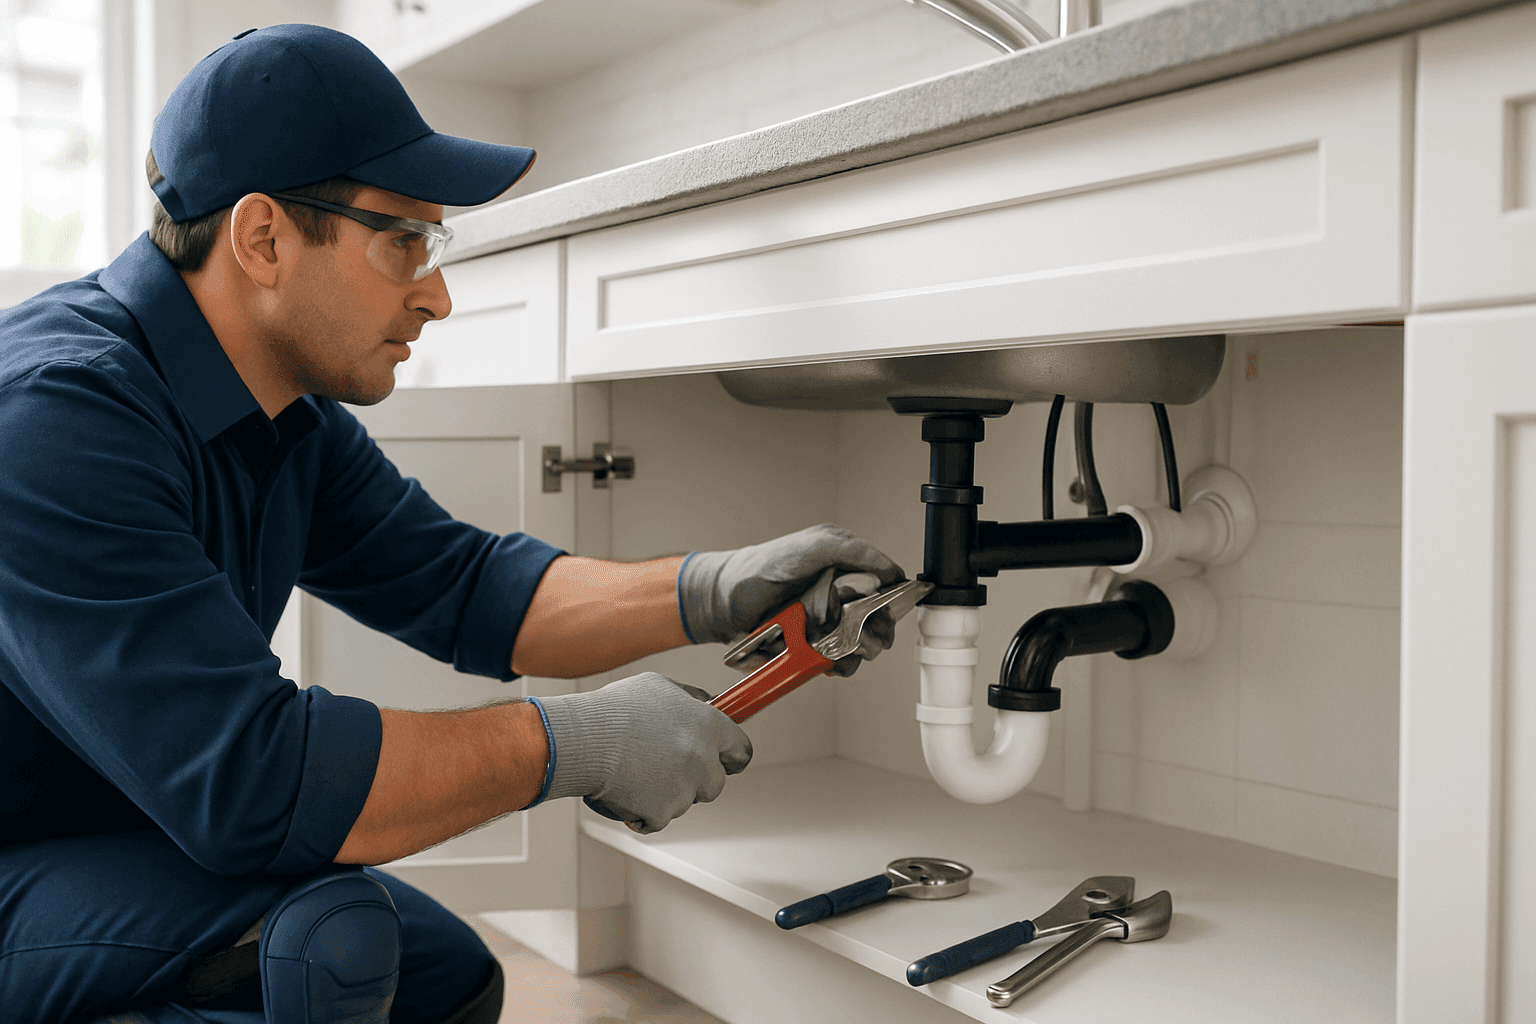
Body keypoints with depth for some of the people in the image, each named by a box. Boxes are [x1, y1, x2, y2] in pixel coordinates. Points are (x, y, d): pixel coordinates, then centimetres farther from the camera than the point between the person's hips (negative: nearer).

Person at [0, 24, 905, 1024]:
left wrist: (717, 591, -14)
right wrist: (579, 743, -29)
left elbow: (462, 587, -1)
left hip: (136, 843, 8)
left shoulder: (291, 414, -1)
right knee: (324, 937, -31)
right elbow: (244, 773, -37)